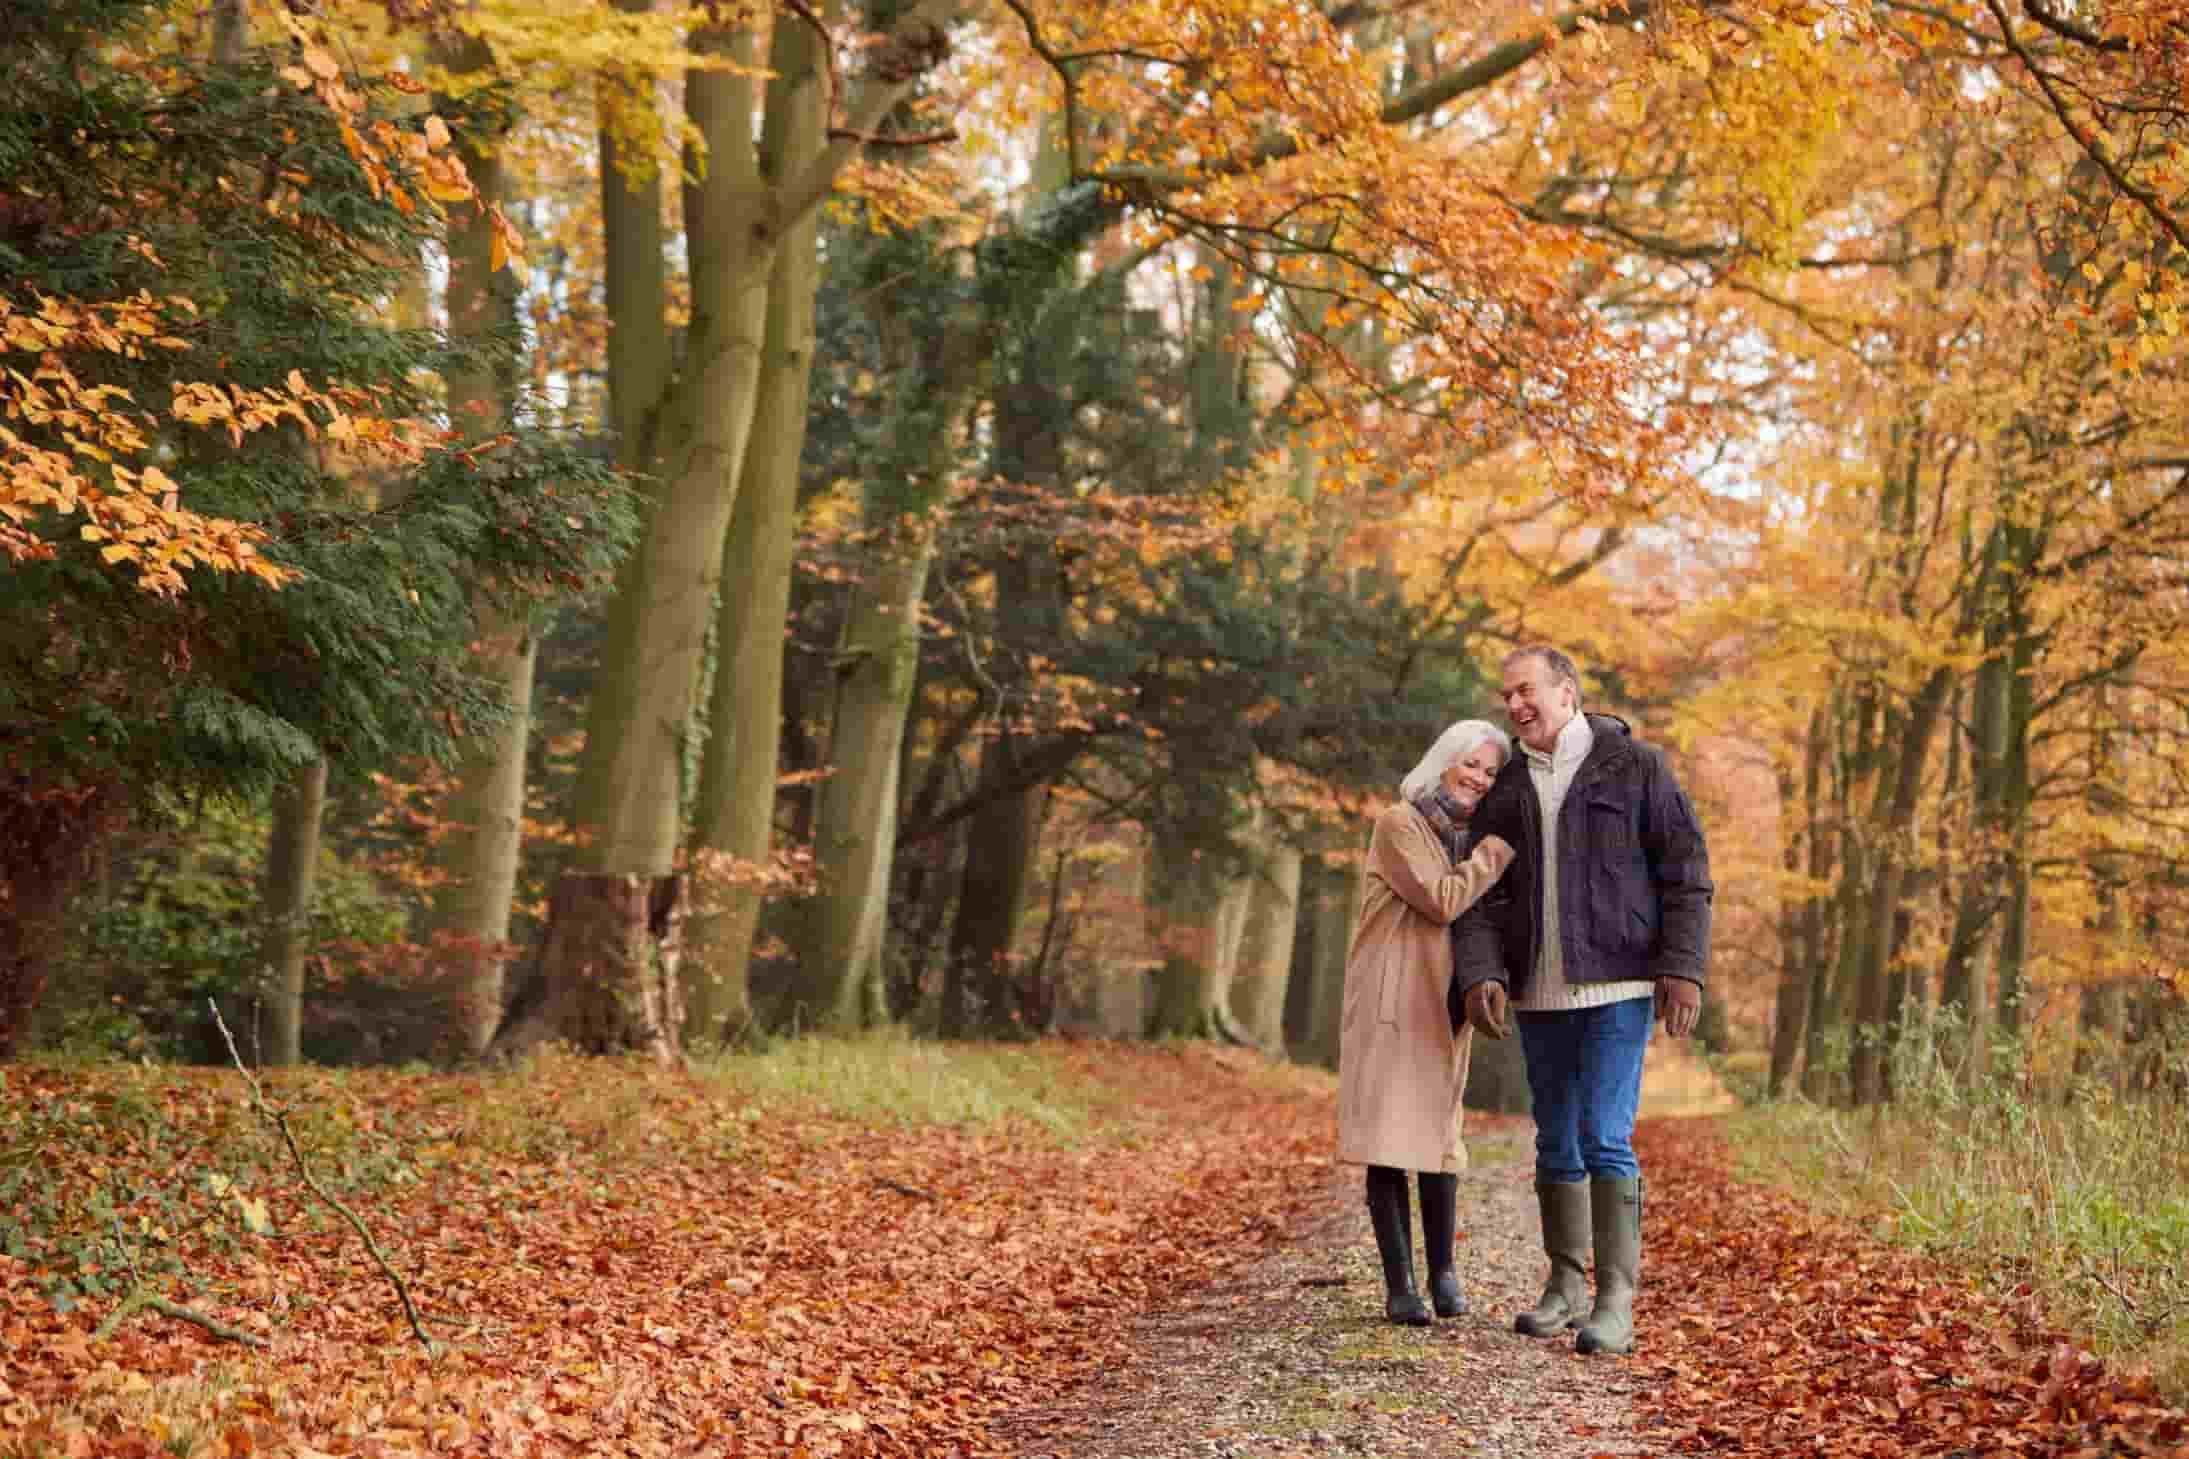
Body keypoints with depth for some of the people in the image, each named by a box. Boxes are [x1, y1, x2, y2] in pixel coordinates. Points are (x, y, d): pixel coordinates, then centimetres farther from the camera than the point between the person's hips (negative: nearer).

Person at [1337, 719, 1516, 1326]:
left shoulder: (1470, 840, 15)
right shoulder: (1399, 825, -7)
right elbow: (1442, 900, -16)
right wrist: (1502, 845, -12)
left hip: (1445, 1009, 6)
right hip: (1389, 1004, -6)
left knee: (1437, 1136, 7)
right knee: (1387, 1141, -7)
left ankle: (1442, 1269, 19)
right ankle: (1399, 1285, -4)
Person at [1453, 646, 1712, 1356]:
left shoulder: (1634, 767, -3)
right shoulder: (1505, 792, 9)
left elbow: (1685, 871, -4)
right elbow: (1482, 898, 4)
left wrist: (1683, 967, -13)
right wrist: (1479, 975, -12)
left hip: (1618, 986, -5)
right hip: (1540, 992, 5)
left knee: (1605, 1139, -12)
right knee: (1556, 1144, 11)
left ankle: (1616, 1304, -10)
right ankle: (1565, 1285, 23)